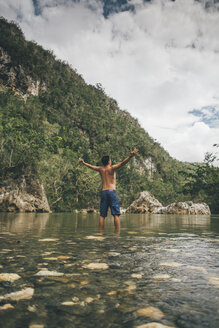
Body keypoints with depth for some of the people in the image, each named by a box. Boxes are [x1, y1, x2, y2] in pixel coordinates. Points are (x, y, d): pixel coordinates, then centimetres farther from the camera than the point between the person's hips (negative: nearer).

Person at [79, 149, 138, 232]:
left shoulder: (100, 169, 13)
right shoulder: (112, 168, 0)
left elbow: (90, 166, 29)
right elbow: (122, 163, -17)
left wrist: (83, 162, 47)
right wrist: (130, 156, -29)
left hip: (103, 192, 5)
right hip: (112, 191, -4)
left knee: (102, 215, 6)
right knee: (116, 214, -7)